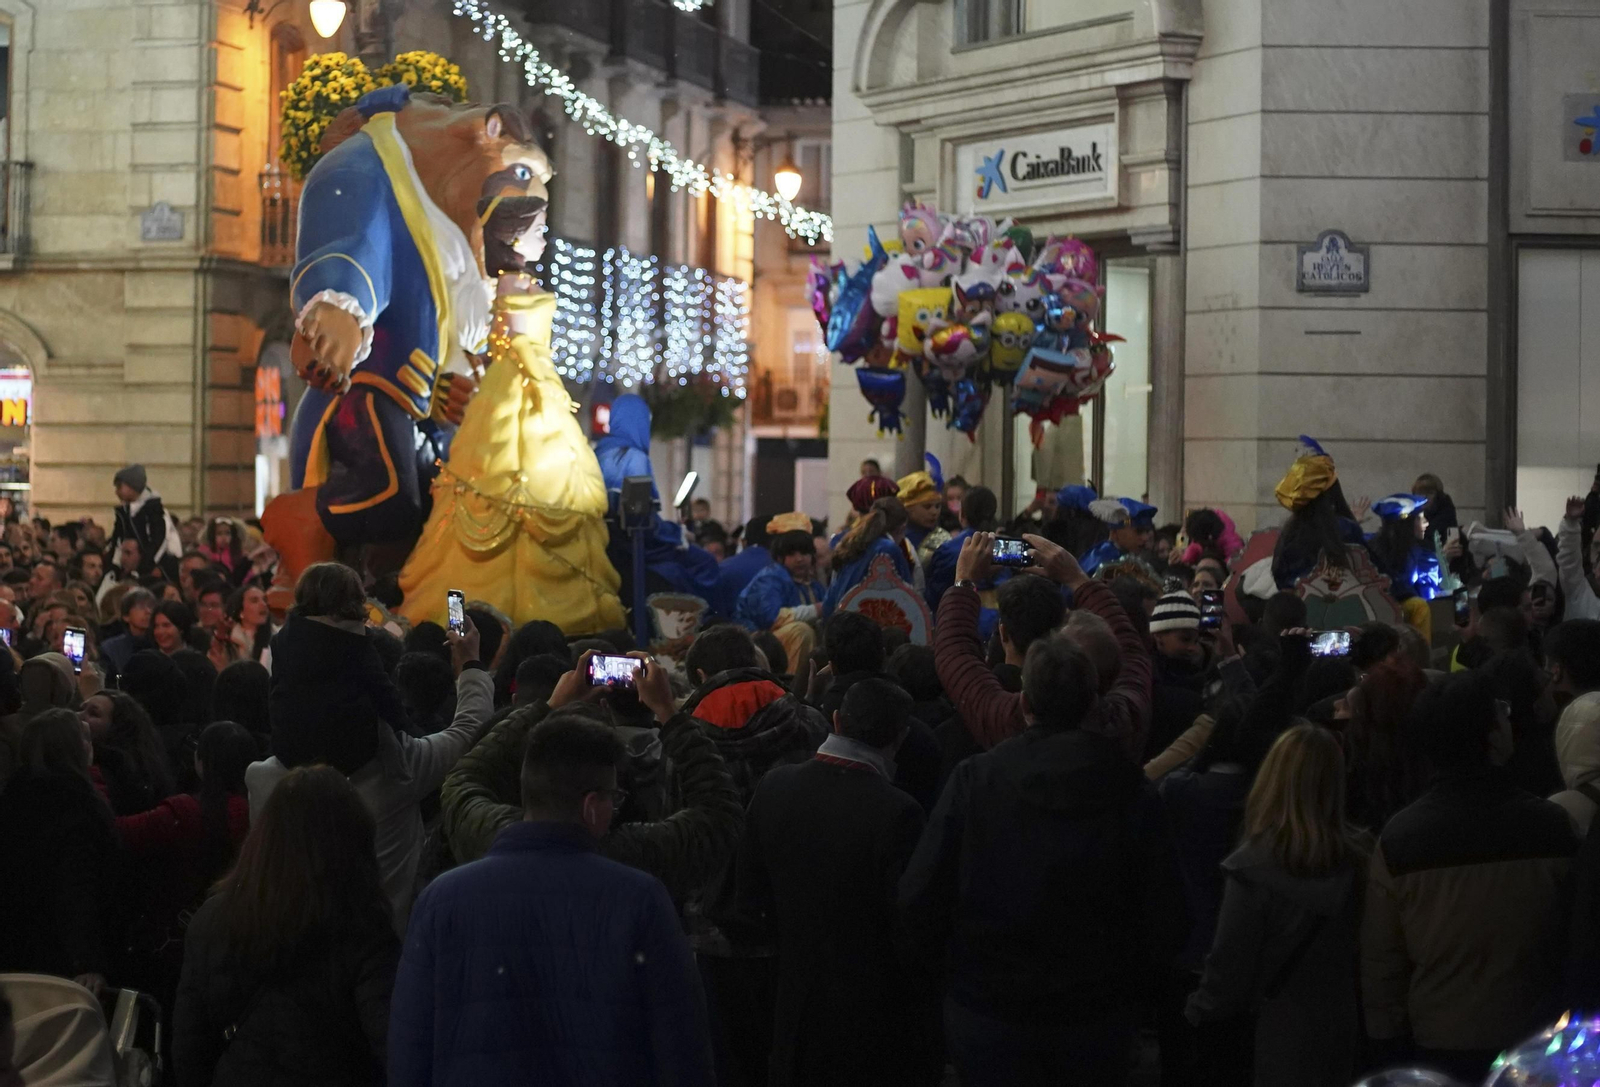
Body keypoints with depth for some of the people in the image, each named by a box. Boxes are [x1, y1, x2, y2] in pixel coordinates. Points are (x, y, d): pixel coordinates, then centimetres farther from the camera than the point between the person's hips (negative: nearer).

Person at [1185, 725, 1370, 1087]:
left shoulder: (1254, 867, -20)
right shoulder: (1360, 857, -7)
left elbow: (1230, 965, -13)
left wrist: (1201, 1012, 4)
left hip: (1279, 1039, -4)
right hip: (1344, 1038, 4)